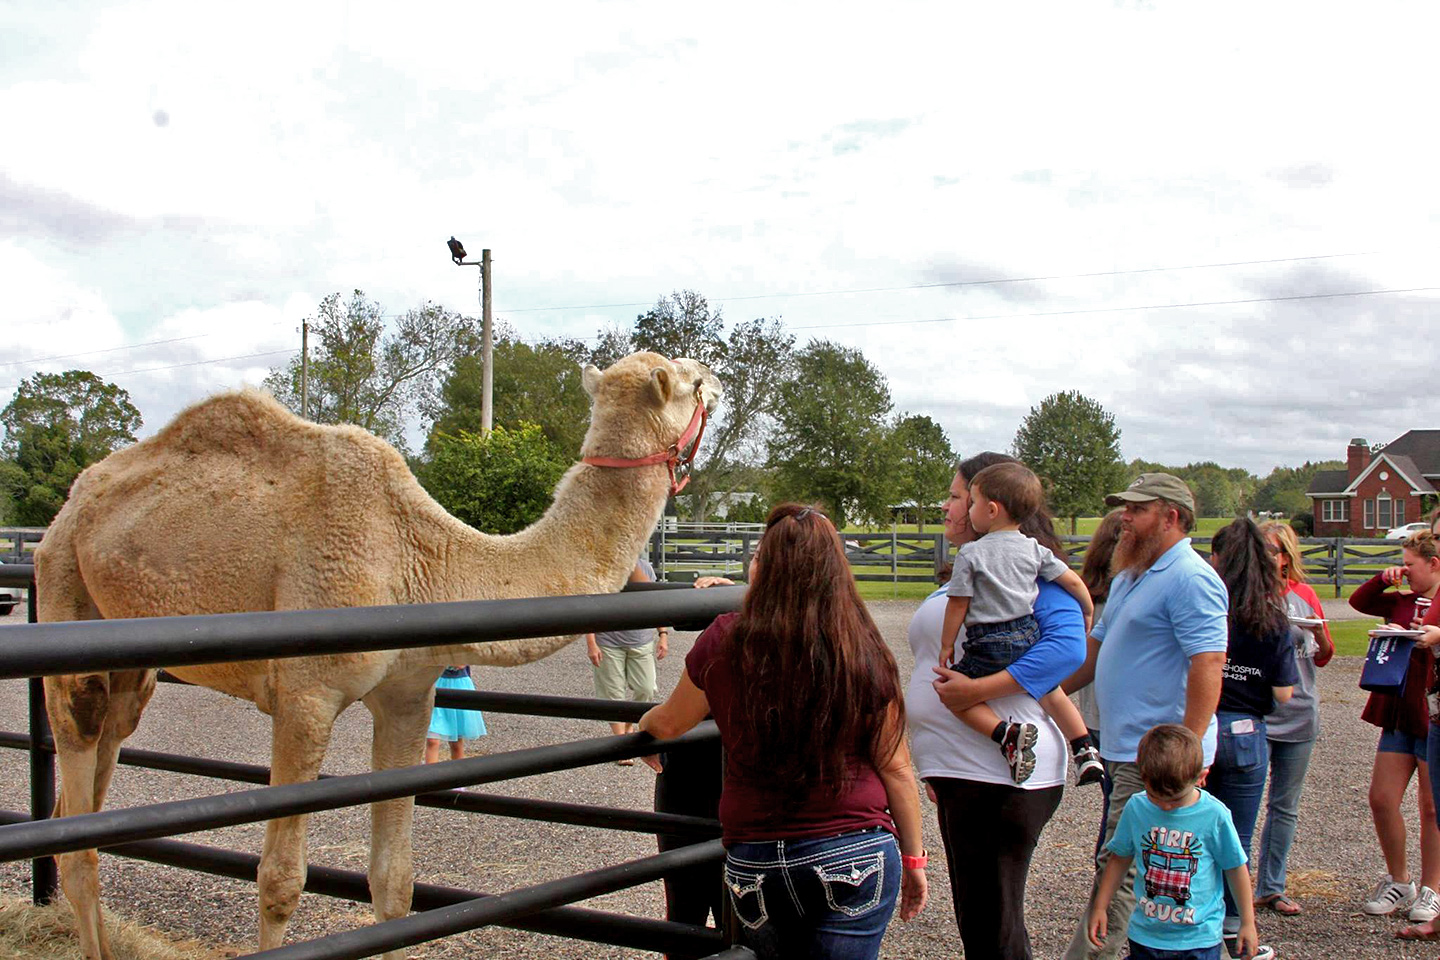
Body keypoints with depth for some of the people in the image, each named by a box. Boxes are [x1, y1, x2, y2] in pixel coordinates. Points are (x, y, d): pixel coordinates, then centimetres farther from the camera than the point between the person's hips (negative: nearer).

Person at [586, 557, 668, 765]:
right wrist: (591, 644, -12)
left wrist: (663, 634, 3)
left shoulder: (644, 567, 4)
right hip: (609, 643, -3)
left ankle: (629, 724, 32)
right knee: (614, 694, 3)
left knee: (646, 689, 3)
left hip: (641, 641, 3)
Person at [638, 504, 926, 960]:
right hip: (857, 855, -1)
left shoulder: (724, 642, -9)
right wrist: (913, 857, 12)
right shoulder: (864, 653, -8)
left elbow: (670, 723, 8)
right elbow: (894, 768, -1)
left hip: (754, 863, 1)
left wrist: (643, 725, 32)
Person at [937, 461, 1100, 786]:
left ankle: (1007, 734, -14)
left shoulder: (971, 554, -9)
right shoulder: (1034, 549, 4)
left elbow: (958, 604, -6)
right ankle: (1085, 751, 16)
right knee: (1051, 691, 23)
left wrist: (946, 644, 6)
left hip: (990, 644, -6)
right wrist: (1088, 612, 26)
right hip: (1030, 634, 6)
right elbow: (1073, 581, 8)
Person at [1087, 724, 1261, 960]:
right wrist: (1099, 908, 11)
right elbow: (1120, 859, 8)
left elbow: (1236, 869, -1)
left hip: (1198, 939, -3)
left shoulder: (1214, 816, -14)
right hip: (1146, 935, 3)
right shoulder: (1136, 808, -6)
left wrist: (1247, 923, 5)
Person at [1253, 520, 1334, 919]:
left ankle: (1271, 887, 23)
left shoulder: (1305, 595, 5)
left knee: (1285, 807, 12)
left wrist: (1320, 635, -10)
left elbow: (1322, 658, 11)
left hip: (1299, 713, 4)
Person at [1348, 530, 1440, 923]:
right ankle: (1398, 882, 20)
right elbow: (1359, 601, 21)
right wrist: (1384, 579, 7)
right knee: (1381, 799, 4)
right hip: (1398, 713, 6)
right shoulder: (1403, 601, 10)